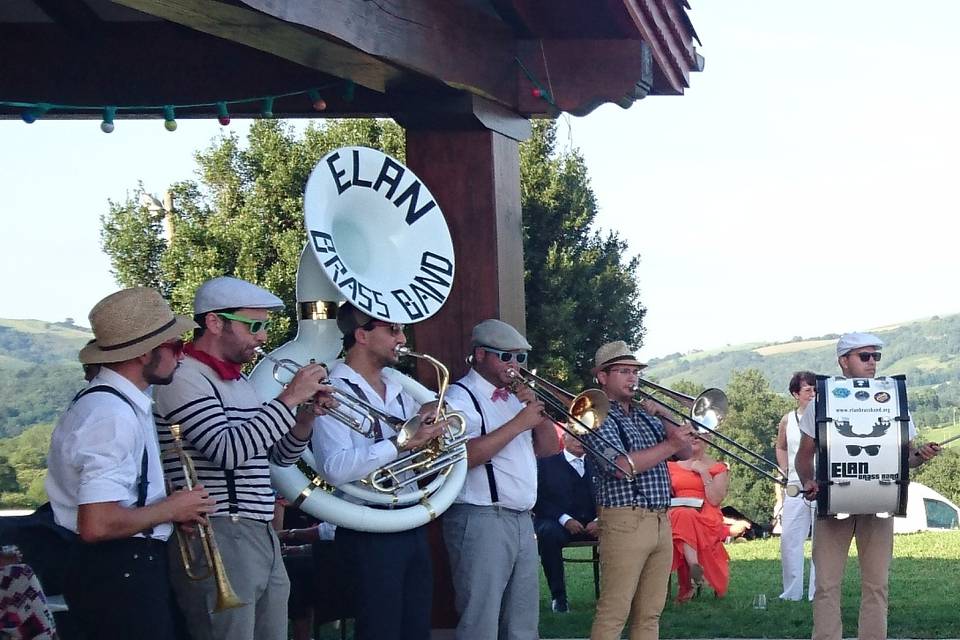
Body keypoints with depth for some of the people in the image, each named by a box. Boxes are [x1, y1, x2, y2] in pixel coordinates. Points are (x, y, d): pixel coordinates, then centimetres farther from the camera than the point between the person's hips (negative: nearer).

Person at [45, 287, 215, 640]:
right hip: (120, 575, -10)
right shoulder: (112, 415, -21)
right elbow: (97, 525, -28)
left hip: (132, 568, 10)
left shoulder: (124, 402, 9)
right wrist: (172, 508, -14)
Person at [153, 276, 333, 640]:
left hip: (263, 537, 9)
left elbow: (281, 456, 21)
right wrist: (289, 399, -16)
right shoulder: (184, 379, -10)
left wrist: (306, 415, 3)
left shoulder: (238, 381, 17)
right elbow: (228, 450, -22)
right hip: (217, 540, -9)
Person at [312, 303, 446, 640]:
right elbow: (336, 469, -25)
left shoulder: (396, 390, 14)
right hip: (369, 536, -8)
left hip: (412, 527, 8)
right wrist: (401, 442, -26)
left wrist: (429, 418, 3)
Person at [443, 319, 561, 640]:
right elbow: (466, 456, -22)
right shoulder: (461, 397, -7)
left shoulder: (514, 396, 19)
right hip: (480, 521, -9)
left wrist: (536, 410, 0)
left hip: (522, 520, 9)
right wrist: (518, 423, -18)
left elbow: (549, 447, 16)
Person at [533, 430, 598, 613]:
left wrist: (599, 520, -11)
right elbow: (539, 499, -4)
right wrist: (564, 519, -16)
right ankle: (558, 595, -24)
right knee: (548, 533, -37)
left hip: (592, 524, 3)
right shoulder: (546, 462, 7)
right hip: (558, 522, -3)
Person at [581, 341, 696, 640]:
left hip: (660, 522, 8)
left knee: (650, 614, 9)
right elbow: (622, 465, -19)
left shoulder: (644, 415, 19)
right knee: (613, 614, -9)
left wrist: (660, 416, 3)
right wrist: (670, 445, -18)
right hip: (625, 521, -8)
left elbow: (684, 452, 16)